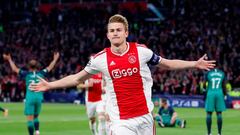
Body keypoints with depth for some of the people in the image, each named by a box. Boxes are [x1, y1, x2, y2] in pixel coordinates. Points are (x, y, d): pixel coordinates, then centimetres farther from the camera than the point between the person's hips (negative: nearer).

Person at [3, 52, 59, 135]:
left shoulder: (26, 74, 2)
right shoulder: (41, 73, 7)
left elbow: (15, 69, 9)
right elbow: (50, 68, 21)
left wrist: (9, 59, 20)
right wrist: (55, 59, 35)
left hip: (30, 97, -3)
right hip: (39, 97, 3)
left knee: (30, 119, -3)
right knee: (35, 117, 18)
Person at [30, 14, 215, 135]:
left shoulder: (141, 51, -2)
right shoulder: (101, 58, -2)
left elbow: (167, 64, 11)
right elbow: (77, 78, 11)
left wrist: (195, 64, 6)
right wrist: (50, 85, 8)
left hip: (144, 116, 2)